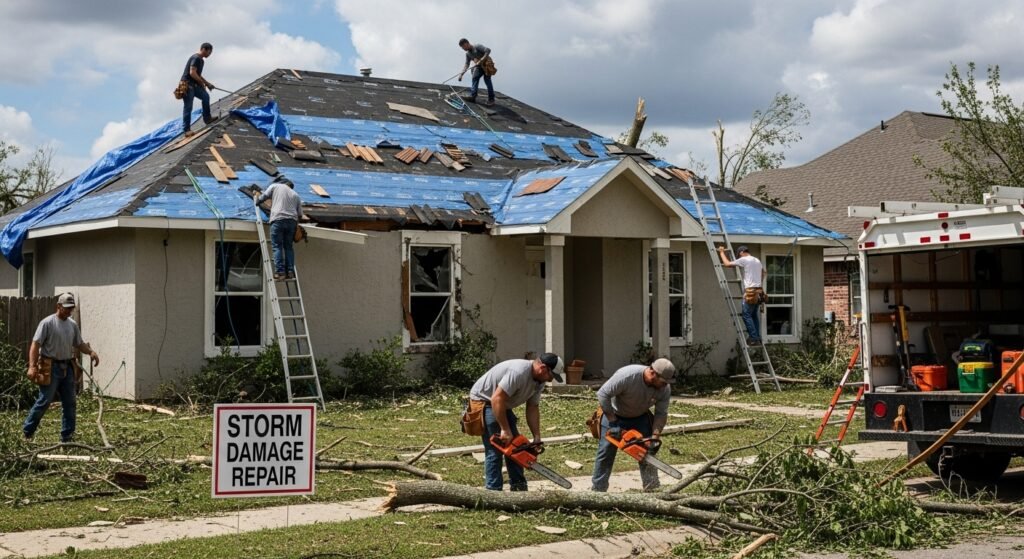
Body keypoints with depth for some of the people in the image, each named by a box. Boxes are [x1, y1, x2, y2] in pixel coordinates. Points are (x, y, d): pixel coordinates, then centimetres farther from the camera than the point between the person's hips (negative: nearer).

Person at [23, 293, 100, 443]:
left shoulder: (73, 325, 11)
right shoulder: (47, 323, -10)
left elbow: (79, 344, 18)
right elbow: (35, 344, -14)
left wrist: (91, 352, -2)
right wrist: (32, 366, -23)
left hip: (67, 367, 7)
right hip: (50, 367, -7)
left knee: (69, 403, 7)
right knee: (44, 401, -6)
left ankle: (67, 436, 14)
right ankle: (27, 432, 8)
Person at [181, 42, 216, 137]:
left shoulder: (200, 60, 16)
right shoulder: (196, 58, -15)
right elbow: (192, 73, -23)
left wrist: (207, 83, 21)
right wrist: (202, 83, -12)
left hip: (194, 85, 10)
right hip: (186, 85, -10)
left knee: (206, 96, 16)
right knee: (188, 107, -9)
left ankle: (207, 118, 25)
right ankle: (187, 130, -8)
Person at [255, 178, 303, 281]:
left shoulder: (275, 186, 12)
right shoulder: (296, 195, 22)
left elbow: (262, 198, 11)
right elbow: (300, 214, 16)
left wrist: (256, 197, 32)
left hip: (278, 219, -3)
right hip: (292, 221, 4)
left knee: (277, 247, -3)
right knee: (289, 247, 10)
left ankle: (280, 272, -12)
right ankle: (290, 271, 3)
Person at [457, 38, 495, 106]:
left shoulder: (477, 47, -15)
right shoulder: (468, 54, 9)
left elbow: (488, 50, -26)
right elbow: (466, 64, 7)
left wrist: (481, 60, -29)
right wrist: (461, 74, -6)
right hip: (479, 66, 7)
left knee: (487, 80, -12)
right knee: (475, 77, -15)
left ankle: (491, 99, -3)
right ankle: (472, 96, -26)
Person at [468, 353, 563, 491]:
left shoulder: (539, 380, -2)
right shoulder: (518, 372, -32)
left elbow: (532, 408, 0)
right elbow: (497, 399, -35)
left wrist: (537, 438, -7)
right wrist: (505, 430, -31)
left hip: (503, 405, 10)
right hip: (483, 401, -10)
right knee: (495, 449, -13)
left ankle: (518, 487, 14)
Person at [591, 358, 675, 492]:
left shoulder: (664, 389, -22)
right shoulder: (627, 375, -38)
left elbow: (661, 414, -12)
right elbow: (603, 394, -32)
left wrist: (655, 437, -24)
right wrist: (613, 422, -29)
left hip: (640, 418, 4)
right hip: (615, 415, -4)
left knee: (648, 452, -2)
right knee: (606, 452, -4)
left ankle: (652, 490, 5)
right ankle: (597, 490, 5)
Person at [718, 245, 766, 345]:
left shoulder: (744, 260, -6)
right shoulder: (757, 261, 19)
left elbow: (727, 264, -3)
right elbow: (763, 271, 39)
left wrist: (722, 252, 10)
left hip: (750, 291, -8)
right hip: (759, 291, 8)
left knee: (747, 315, -5)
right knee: (754, 315, 12)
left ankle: (754, 338, -10)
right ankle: (757, 338, 11)